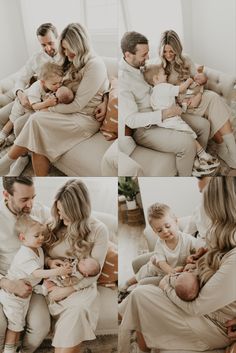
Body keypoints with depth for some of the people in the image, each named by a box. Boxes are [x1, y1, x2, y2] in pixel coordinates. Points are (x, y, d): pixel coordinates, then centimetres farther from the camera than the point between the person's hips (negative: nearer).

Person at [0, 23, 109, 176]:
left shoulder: (95, 65, -15)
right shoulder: (75, 63, 14)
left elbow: (77, 104, -18)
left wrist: (51, 108, -10)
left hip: (87, 119, -8)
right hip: (73, 113, 8)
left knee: (36, 120, -23)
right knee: (39, 139, -19)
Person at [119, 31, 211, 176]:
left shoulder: (139, 67, 4)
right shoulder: (122, 78, -25)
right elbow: (131, 120, -28)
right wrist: (164, 114, -29)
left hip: (160, 118, 10)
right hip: (143, 129, -9)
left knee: (204, 124, 6)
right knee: (187, 143, -28)